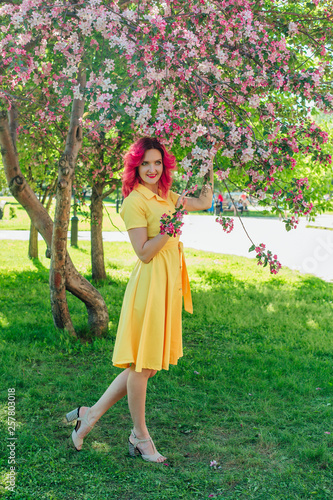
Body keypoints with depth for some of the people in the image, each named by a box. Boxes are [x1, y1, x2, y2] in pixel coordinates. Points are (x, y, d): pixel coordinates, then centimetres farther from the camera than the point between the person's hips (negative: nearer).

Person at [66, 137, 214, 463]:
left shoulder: (165, 196, 13)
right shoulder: (135, 201, -11)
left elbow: (205, 201, 24)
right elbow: (144, 253, -15)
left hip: (169, 281, 9)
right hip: (150, 283, -9)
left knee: (150, 363, 13)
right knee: (142, 364, 4)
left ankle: (92, 414, 23)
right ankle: (140, 436, 21)